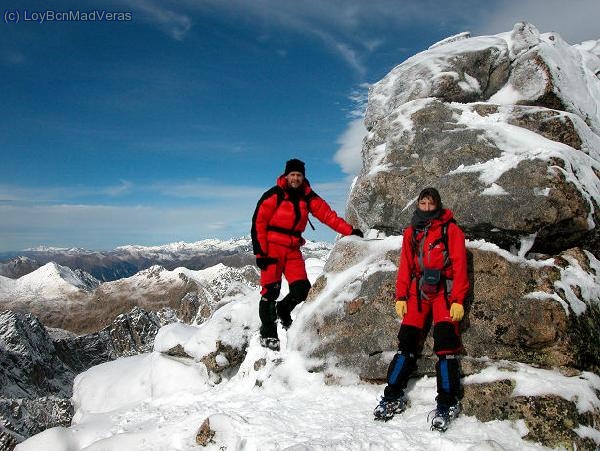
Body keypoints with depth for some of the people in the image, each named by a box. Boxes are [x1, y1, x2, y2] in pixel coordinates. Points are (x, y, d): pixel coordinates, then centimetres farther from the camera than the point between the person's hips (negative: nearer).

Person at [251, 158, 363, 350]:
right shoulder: (274, 195, -9)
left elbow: (327, 214, -1)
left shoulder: (308, 197, 5)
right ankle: (267, 334, 11)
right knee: (271, 291, -3)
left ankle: (283, 309, 28)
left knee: (302, 289, -2)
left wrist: (349, 230, -12)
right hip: (272, 248, -4)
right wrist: (260, 252, -14)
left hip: (293, 249, 5)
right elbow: (258, 223, -10)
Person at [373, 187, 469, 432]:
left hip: (444, 288, -3)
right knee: (407, 340, -5)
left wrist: (458, 300, -11)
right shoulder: (411, 232, 14)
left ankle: (447, 403, -6)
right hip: (418, 289, 3)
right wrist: (401, 297, 4)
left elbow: (459, 265, -3)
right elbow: (405, 266, 13)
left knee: (445, 342, -14)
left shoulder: (450, 229, 2)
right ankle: (393, 396, 0)